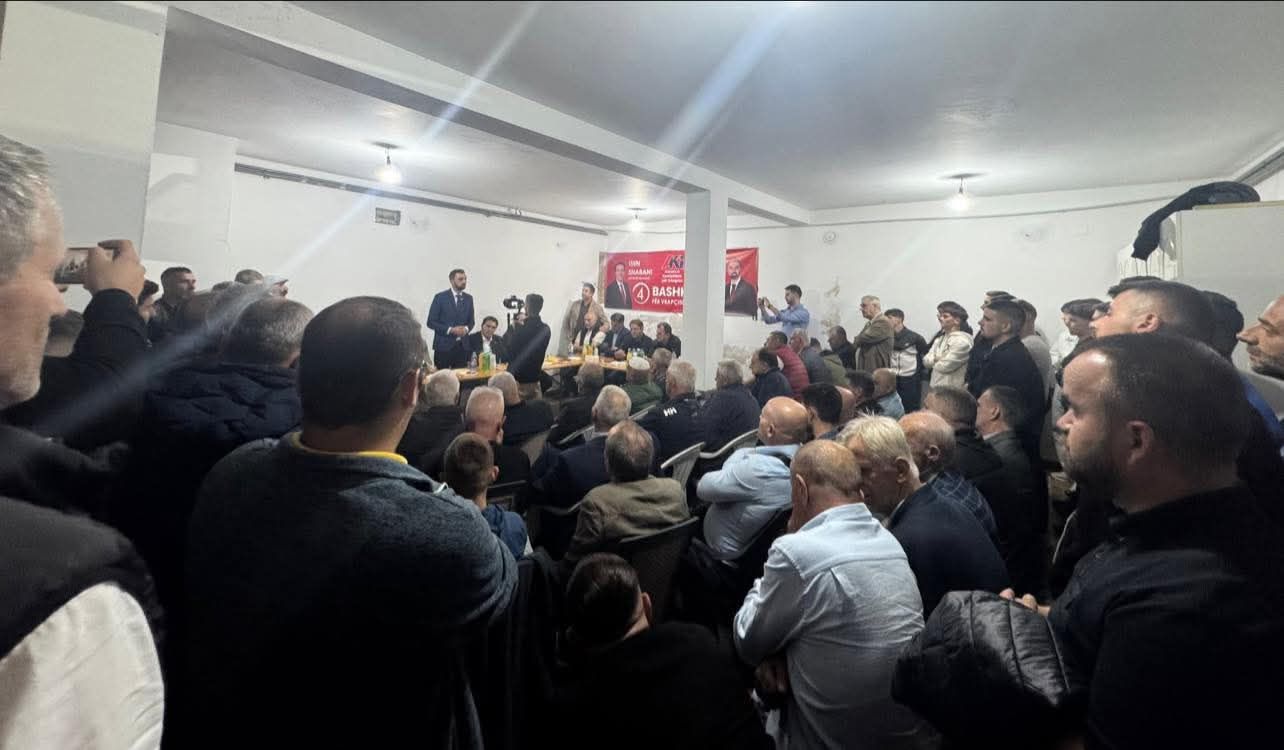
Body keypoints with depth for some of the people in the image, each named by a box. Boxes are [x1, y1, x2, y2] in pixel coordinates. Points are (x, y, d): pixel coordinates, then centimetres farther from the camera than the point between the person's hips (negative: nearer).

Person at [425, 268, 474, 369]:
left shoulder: (468, 298, 10)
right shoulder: (440, 297, -4)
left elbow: (471, 320, 16)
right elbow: (431, 322, -5)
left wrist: (466, 328, -7)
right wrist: (450, 330, -16)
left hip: (462, 346, 4)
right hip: (444, 346, -4)